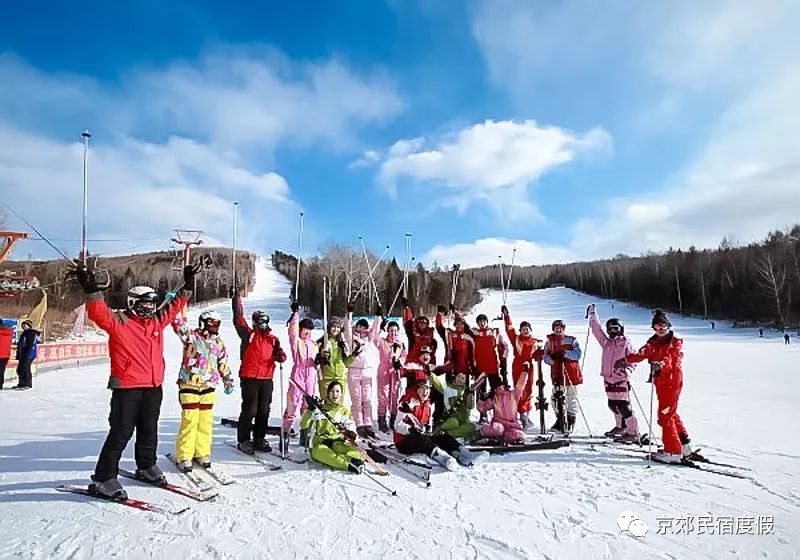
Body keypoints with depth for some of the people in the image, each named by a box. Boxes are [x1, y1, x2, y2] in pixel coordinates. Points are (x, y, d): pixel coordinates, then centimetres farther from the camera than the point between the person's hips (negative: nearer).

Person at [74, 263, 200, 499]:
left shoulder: (157, 320, 10)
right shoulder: (119, 322, -7)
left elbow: (175, 306, 20)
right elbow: (99, 313, -23)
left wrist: (188, 284, 21)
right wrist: (91, 289, -37)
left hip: (154, 387, 6)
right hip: (127, 388, -6)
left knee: (149, 431, 18)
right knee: (121, 433, -2)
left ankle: (146, 467, 36)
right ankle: (103, 479, 10)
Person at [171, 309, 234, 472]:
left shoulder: (219, 343, 10)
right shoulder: (192, 336, -4)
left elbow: (223, 364, 19)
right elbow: (179, 324, -20)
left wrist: (228, 381, 20)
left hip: (208, 387, 5)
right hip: (189, 385, -4)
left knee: (206, 421, 7)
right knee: (189, 420, -5)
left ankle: (202, 453, 20)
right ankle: (184, 456, 6)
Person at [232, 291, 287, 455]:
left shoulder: (273, 338, 14)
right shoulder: (248, 334, 2)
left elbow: (279, 352, 10)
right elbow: (238, 320, -5)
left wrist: (280, 356, -13)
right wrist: (237, 299, -9)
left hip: (266, 379, 5)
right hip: (249, 378, -4)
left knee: (264, 411, 10)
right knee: (249, 410, -1)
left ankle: (259, 440, 22)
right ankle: (243, 440, 11)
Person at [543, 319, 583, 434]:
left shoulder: (571, 340, 4)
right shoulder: (550, 341, 11)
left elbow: (577, 354, -7)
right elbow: (546, 357, 7)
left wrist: (565, 353, -20)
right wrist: (553, 358, -13)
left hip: (571, 373, -2)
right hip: (556, 373, 2)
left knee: (571, 398, 2)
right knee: (556, 397, 1)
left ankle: (571, 421, 16)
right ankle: (560, 420, 16)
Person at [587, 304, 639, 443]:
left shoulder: (625, 343, -2)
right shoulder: (606, 342, 11)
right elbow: (596, 329, 18)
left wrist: (626, 365, -25)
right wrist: (592, 314, 23)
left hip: (621, 379, -6)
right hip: (608, 378, 6)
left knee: (623, 406, -8)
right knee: (612, 404, 15)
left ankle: (633, 432, 0)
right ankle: (620, 426, 34)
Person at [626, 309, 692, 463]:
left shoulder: (675, 342, -5)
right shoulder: (653, 342, 11)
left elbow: (674, 359, -22)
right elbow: (642, 354, -4)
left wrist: (661, 364, -43)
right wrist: (627, 359, -23)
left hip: (672, 381, -7)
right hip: (660, 382, 7)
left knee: (665, 415, -6)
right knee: (671, 414, 18)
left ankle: (673, 451, 3)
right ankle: (684, 444, 34)